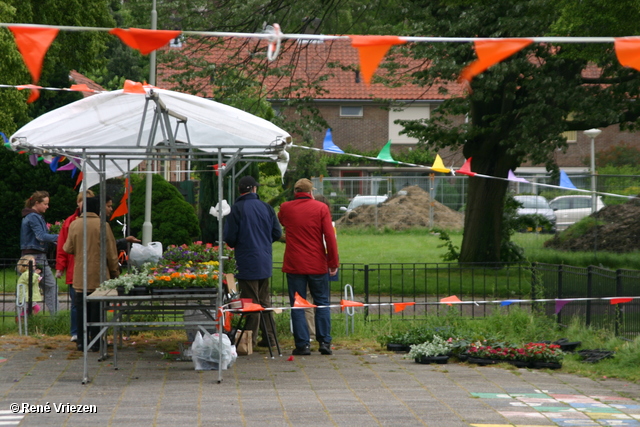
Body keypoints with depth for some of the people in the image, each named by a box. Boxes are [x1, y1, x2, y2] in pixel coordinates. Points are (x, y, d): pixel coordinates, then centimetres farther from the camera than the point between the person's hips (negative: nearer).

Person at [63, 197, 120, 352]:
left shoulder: (74, 225, 0)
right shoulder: (102, 225, -7)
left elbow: (68, 249, 7)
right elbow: (111, 252, -4)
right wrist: (114, 272, 5)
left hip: (80, 275, 2)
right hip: (99, 275, -2)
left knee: (81, 308, 7)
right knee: (97, 308, 2)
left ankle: (82, 341, 8)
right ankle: (95, 341, 2)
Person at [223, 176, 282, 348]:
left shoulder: (237, 209, -11)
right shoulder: (266, 207, 3)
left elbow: (229, 237, -11)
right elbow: (277, 233, 6)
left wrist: (235, 245, 11)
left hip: (247, 262, -5)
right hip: (265, 262, 5)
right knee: (264, 300, 14)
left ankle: (250, 339, 0)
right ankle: (269, 337, 15)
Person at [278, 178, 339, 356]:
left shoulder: (286, 208, 2)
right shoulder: (321, 208, -3)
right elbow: (330, 236, -6)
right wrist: (333, 263, -1)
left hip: (294, 265, 0)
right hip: (318, 264, 0)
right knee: (322, 303, 10)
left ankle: (302, 344, 0)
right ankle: (325, 342, 5)